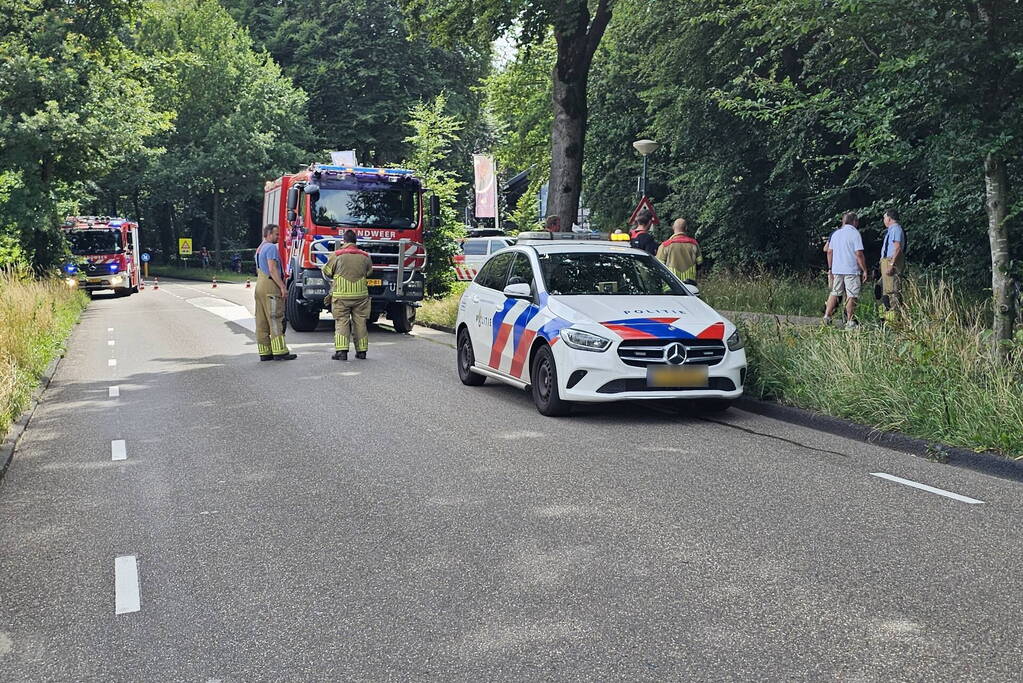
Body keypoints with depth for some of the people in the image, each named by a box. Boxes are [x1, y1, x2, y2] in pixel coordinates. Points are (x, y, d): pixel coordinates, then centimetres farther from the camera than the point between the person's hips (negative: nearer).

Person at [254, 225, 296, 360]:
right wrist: (282, 287, -20)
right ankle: (280, 352, -12)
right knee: (275, 320, -10)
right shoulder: (271, 247, -9)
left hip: (259, 286, 10)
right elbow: (272, 269, -18)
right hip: (270, 286, -10)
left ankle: (264, 352, 8)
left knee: (262, 322, 7)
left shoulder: (259, 249, 22)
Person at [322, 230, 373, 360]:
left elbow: (327, 272, 5)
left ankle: (341, 350, -11)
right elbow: (369, 272, 18)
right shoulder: (365, 256, 3)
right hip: (360, 295, 2)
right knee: (360, 322, 9)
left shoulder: (337, 255, -4)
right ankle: (361, 351, 13)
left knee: (341, 322, -1)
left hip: (341, 295, -2)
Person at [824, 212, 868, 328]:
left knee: (835, 293, 14)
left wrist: (830, 268, 23)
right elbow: (859, 254, -13)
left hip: (836, 269, 6)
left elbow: (829, 252, 15)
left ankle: (827, 315, 9)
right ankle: (850, 321, 0)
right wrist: (864, 270, -8)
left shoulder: (836, 233, 12)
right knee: (851, 295, -1)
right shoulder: (854, 233, -8)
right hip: (852, 270, -6)